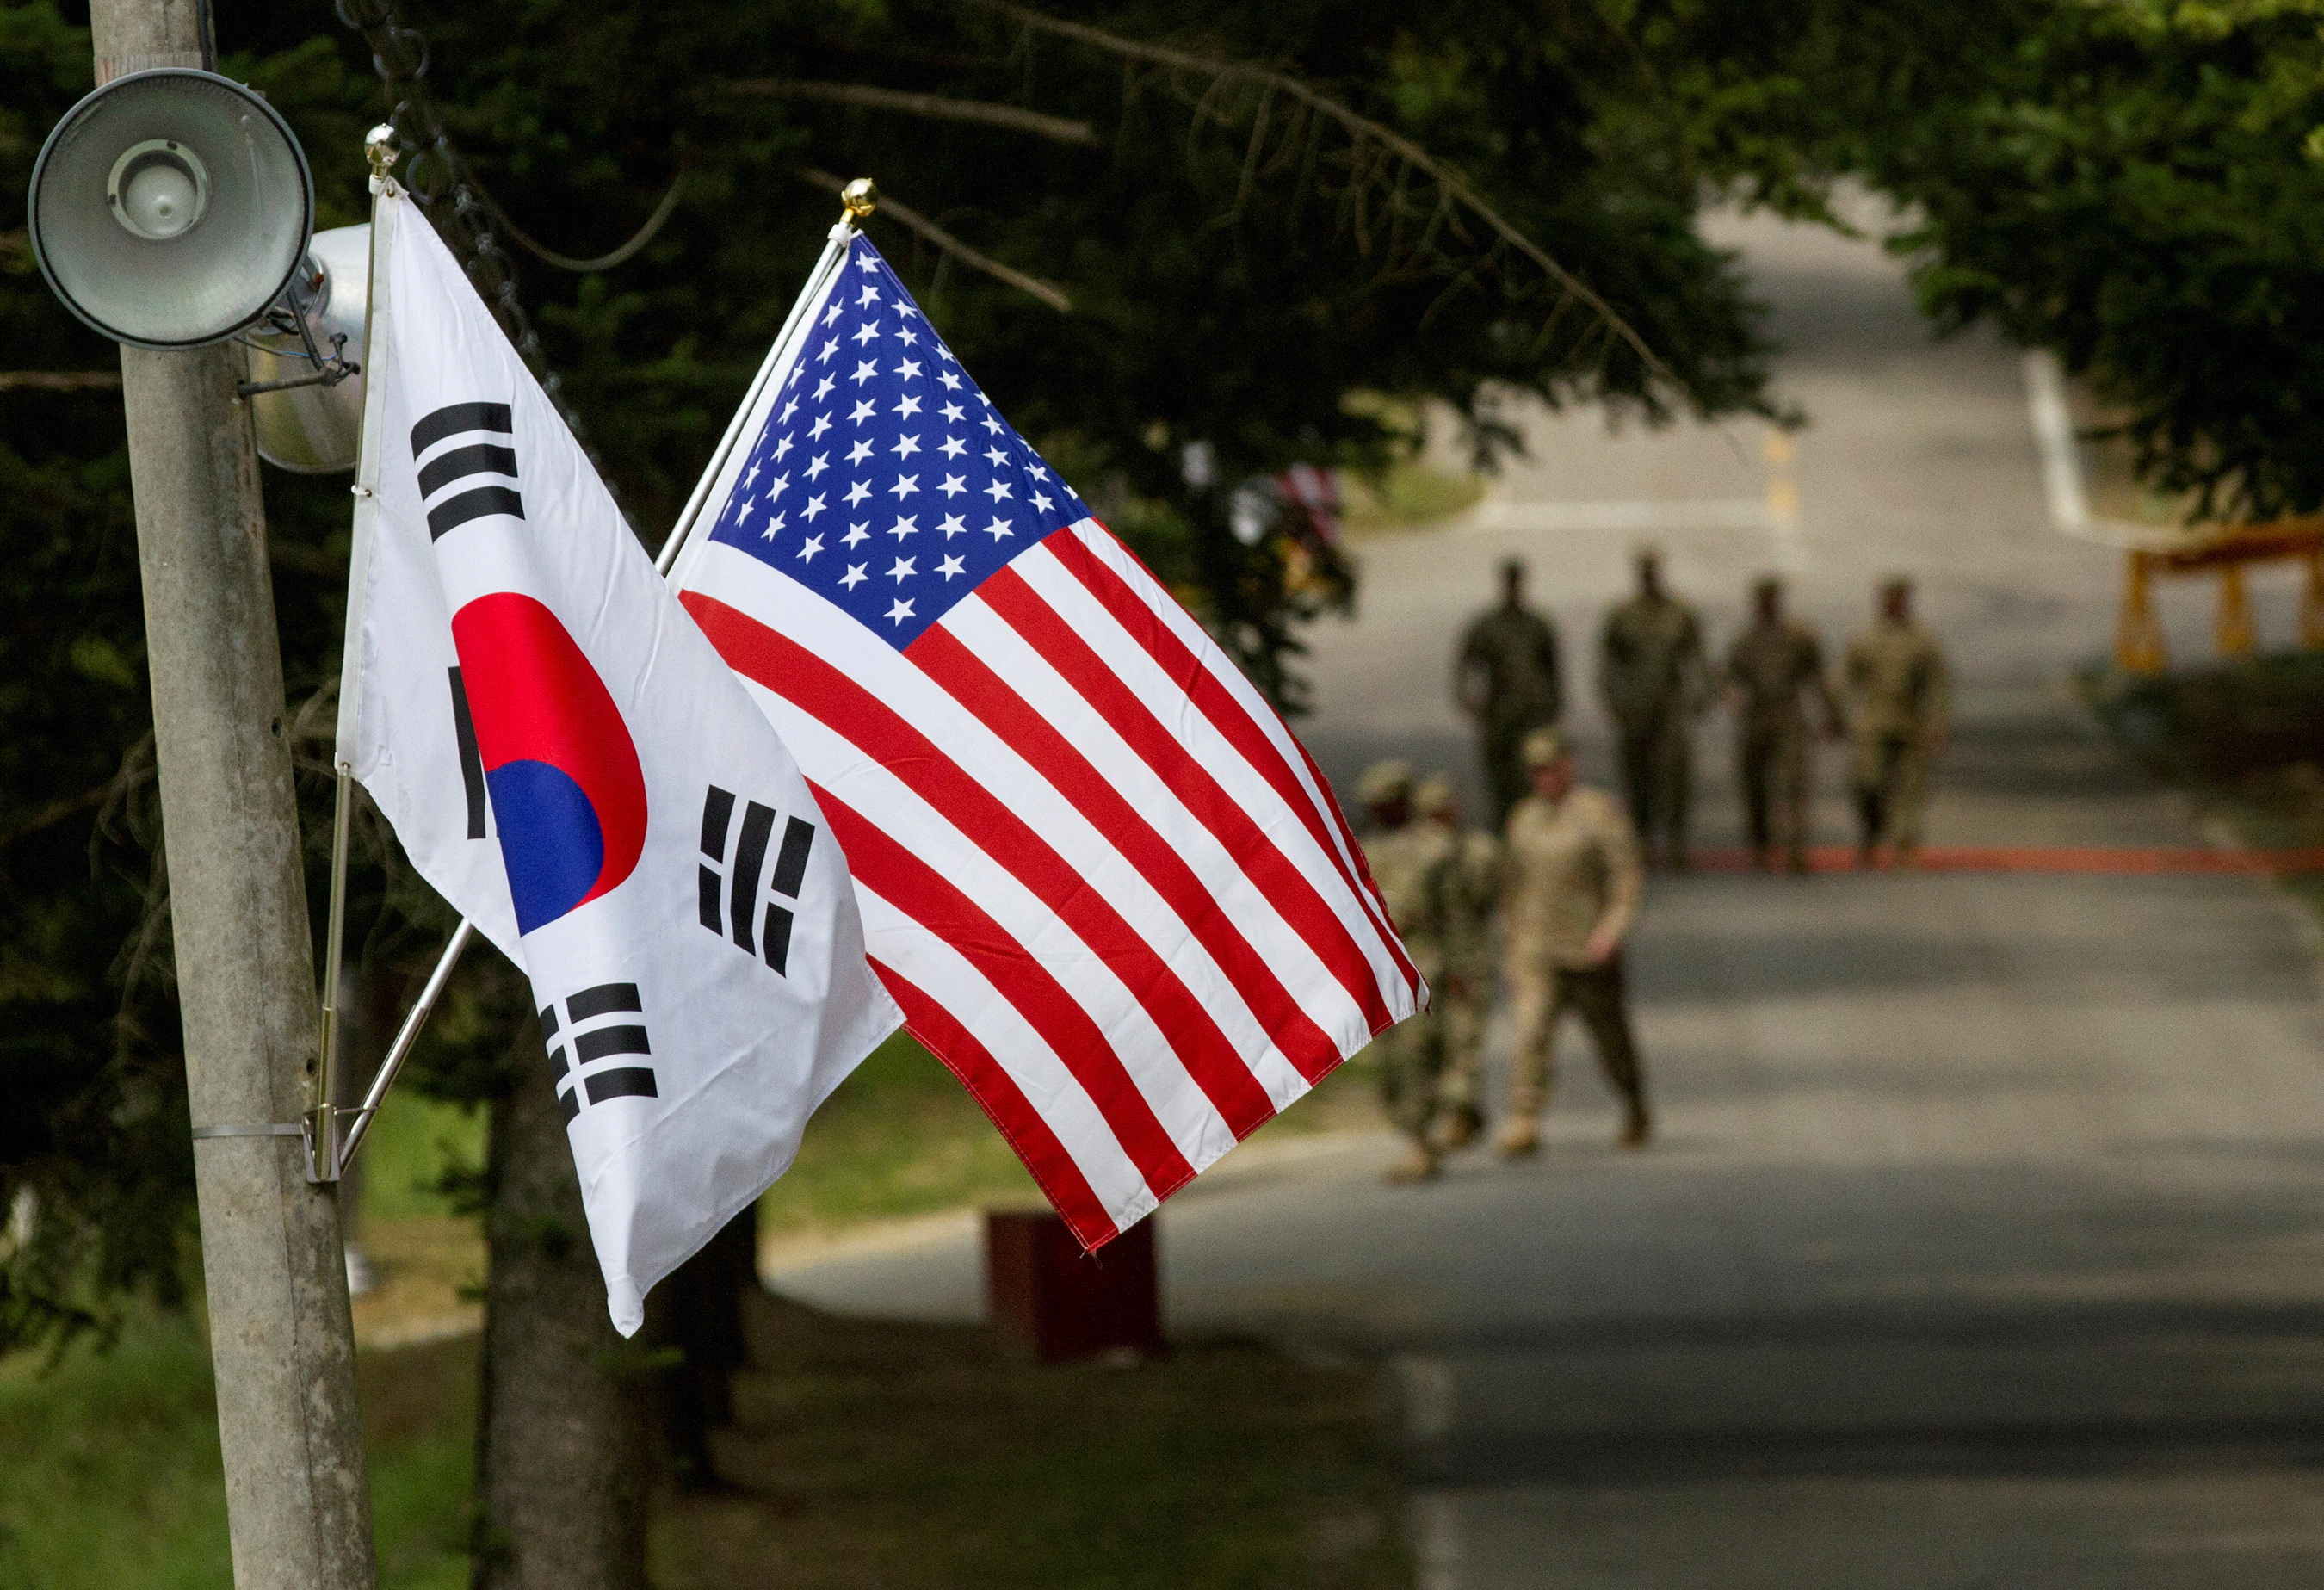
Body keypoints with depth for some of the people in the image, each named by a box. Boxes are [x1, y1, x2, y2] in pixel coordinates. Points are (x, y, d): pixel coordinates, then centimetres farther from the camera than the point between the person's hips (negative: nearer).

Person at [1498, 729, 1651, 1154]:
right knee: (1531, 1032, -16)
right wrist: (1513, 955, 17)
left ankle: (1636, 1110, 37)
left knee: (1612, 1039, 11)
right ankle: (1524, 1124, -23)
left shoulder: (1600, 812, -7)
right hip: (1536, 954, 3)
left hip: (1589, 953, -3)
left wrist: (1612, 931, -25)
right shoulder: (1524, 817, 10)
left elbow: (1628, 880, -11)